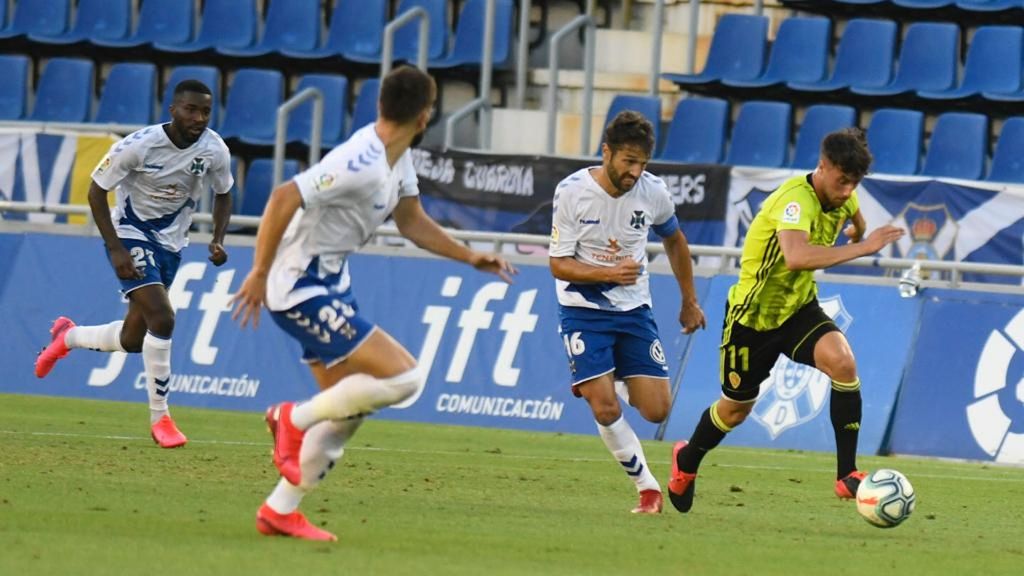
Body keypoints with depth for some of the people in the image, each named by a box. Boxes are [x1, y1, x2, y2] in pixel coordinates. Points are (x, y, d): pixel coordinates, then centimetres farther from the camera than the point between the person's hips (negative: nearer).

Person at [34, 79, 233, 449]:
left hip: (171, 244, 5)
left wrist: (218, 240, -8)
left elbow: (223, 195, 9)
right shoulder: (139, 145, -23)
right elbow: (96, 191, -13)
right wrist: (115, 249, -20)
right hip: (130, 235, -5)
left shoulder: (214, 151, -11)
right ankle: (159, 417, -10)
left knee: (133, 340, 9)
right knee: (162, 317, -23)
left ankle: (67, 337, 41)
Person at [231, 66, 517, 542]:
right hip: (302, 289, -10)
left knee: (350, 408, 13)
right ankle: (295, 419, -2)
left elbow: (412, 221, 20)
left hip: (330, 284, 10)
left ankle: (280, 511, 18)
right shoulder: (363, 163, -25)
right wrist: (260, 273, -27)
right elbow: (284, 197, -30)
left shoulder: (398, 157, 6)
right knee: (404, 375, -16)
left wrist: (473, 259, 13)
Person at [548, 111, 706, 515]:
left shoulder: (653, 192, -7)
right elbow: (558, 265, -13)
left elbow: (674, 240, 15)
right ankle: (647, 486, 2)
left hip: (633, 310, 3)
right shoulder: (572, 192, -16)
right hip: (583, 310, -3)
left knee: (656, 410, -5)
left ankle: (594, 386, 25)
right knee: (606, 410, -16)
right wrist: (609, 273, -29)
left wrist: (689, 302, 20)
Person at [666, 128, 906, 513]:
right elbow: (795, 257, -53)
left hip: (799, 308, 5)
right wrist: (862, 248, -52)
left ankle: (847, 475, -19)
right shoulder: (796, 200, -31)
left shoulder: (843, 198, -6)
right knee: (737, 408, 13)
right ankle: (686, 461, 46)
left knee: (842, 362, -25)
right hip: (753, 314, -5)